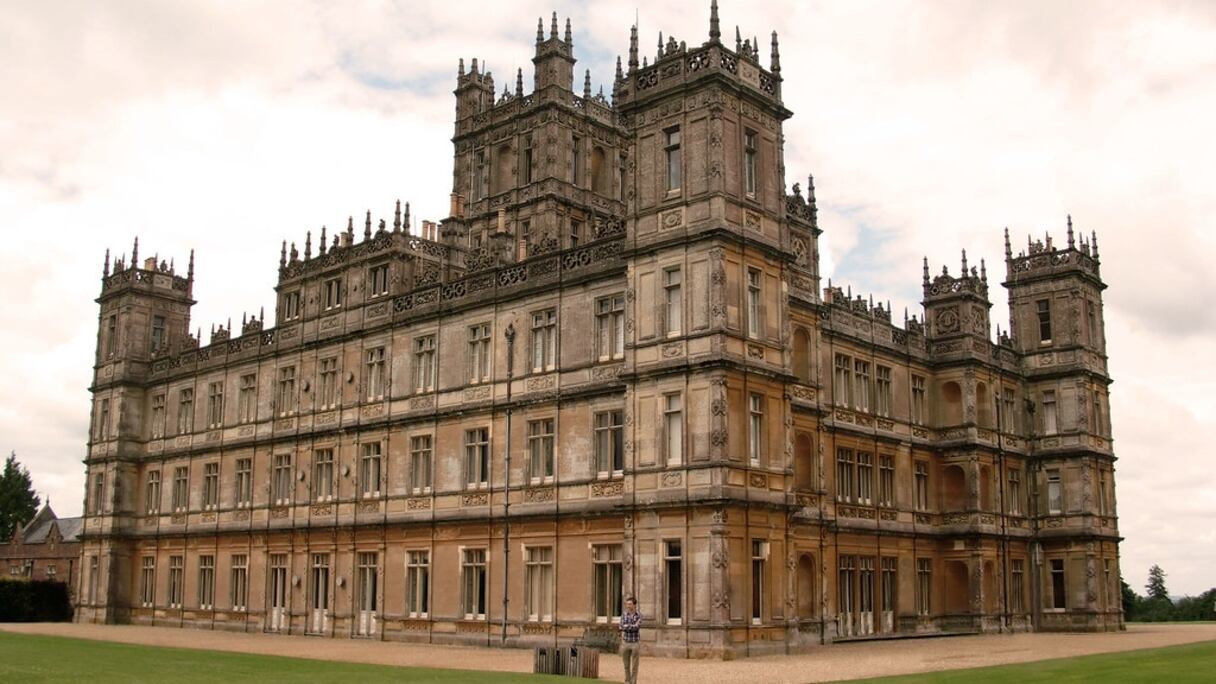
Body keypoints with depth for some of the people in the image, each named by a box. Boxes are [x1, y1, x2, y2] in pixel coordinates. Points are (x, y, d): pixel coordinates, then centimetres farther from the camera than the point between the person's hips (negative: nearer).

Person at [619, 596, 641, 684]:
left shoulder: (639, 615, -6)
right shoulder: (624, 615, 1)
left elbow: (636, 627, -19)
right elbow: (622, 627, -9)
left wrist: (626, 626, -11)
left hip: (635, 643, -2)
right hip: (625, 643, 2)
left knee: (634, 666, 2)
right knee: (626, 665, 9)